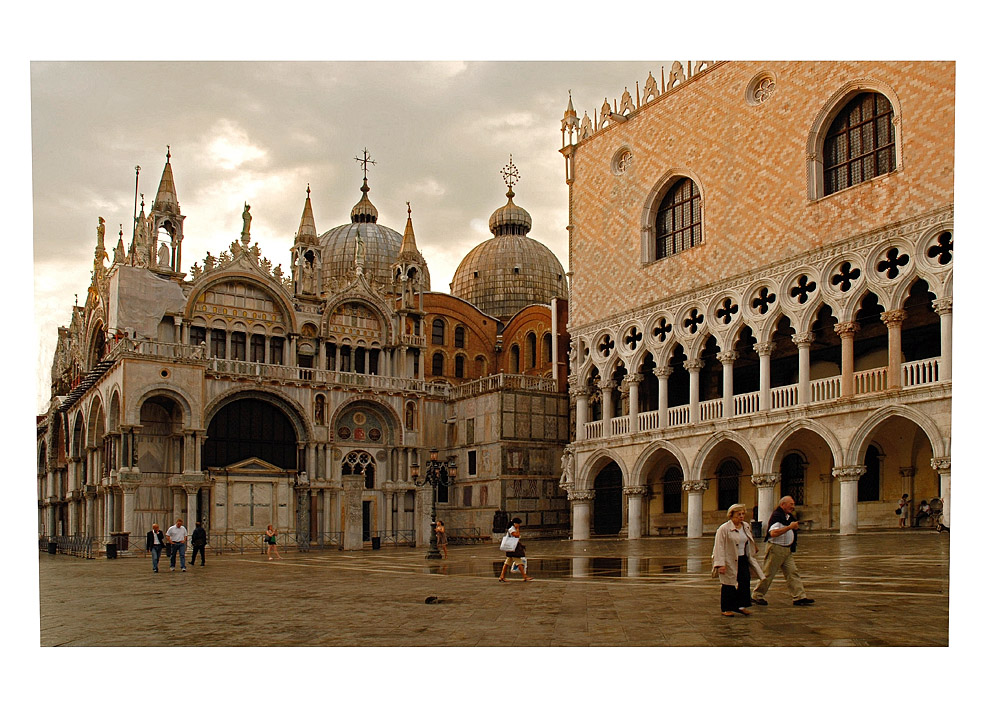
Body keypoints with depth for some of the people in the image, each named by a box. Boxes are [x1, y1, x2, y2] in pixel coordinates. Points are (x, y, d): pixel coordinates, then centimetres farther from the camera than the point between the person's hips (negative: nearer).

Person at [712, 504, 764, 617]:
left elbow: (749, 544, 23)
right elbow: (719, 547, -14)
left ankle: (740, 605, 8)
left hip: (743, 559, 6)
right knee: (729, 585, -1)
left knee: (745, 581, -3)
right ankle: (726, 609, 10)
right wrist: (720, 564, -20)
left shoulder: (746, 527, 10)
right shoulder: (724, 529, -12)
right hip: (729, 561, -6)